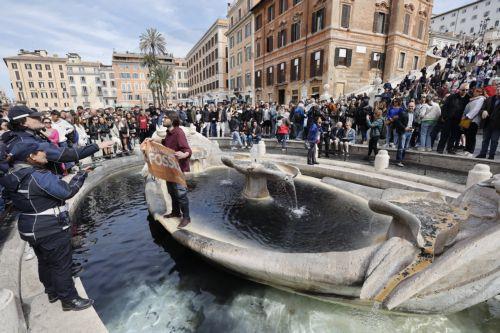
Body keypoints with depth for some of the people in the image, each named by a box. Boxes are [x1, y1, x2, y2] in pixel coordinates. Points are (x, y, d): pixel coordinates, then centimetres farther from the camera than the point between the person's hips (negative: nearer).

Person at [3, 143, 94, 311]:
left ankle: (53, 292, 43)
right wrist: (81, 174, -13)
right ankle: (69, 300, 20)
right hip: (51, 231, -9)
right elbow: (67, 191, -24)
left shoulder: (14, 177, 3)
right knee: (62, 265, 5)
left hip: (32, 230, 9)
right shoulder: (39, 177, -26)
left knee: (45, 262, 24)